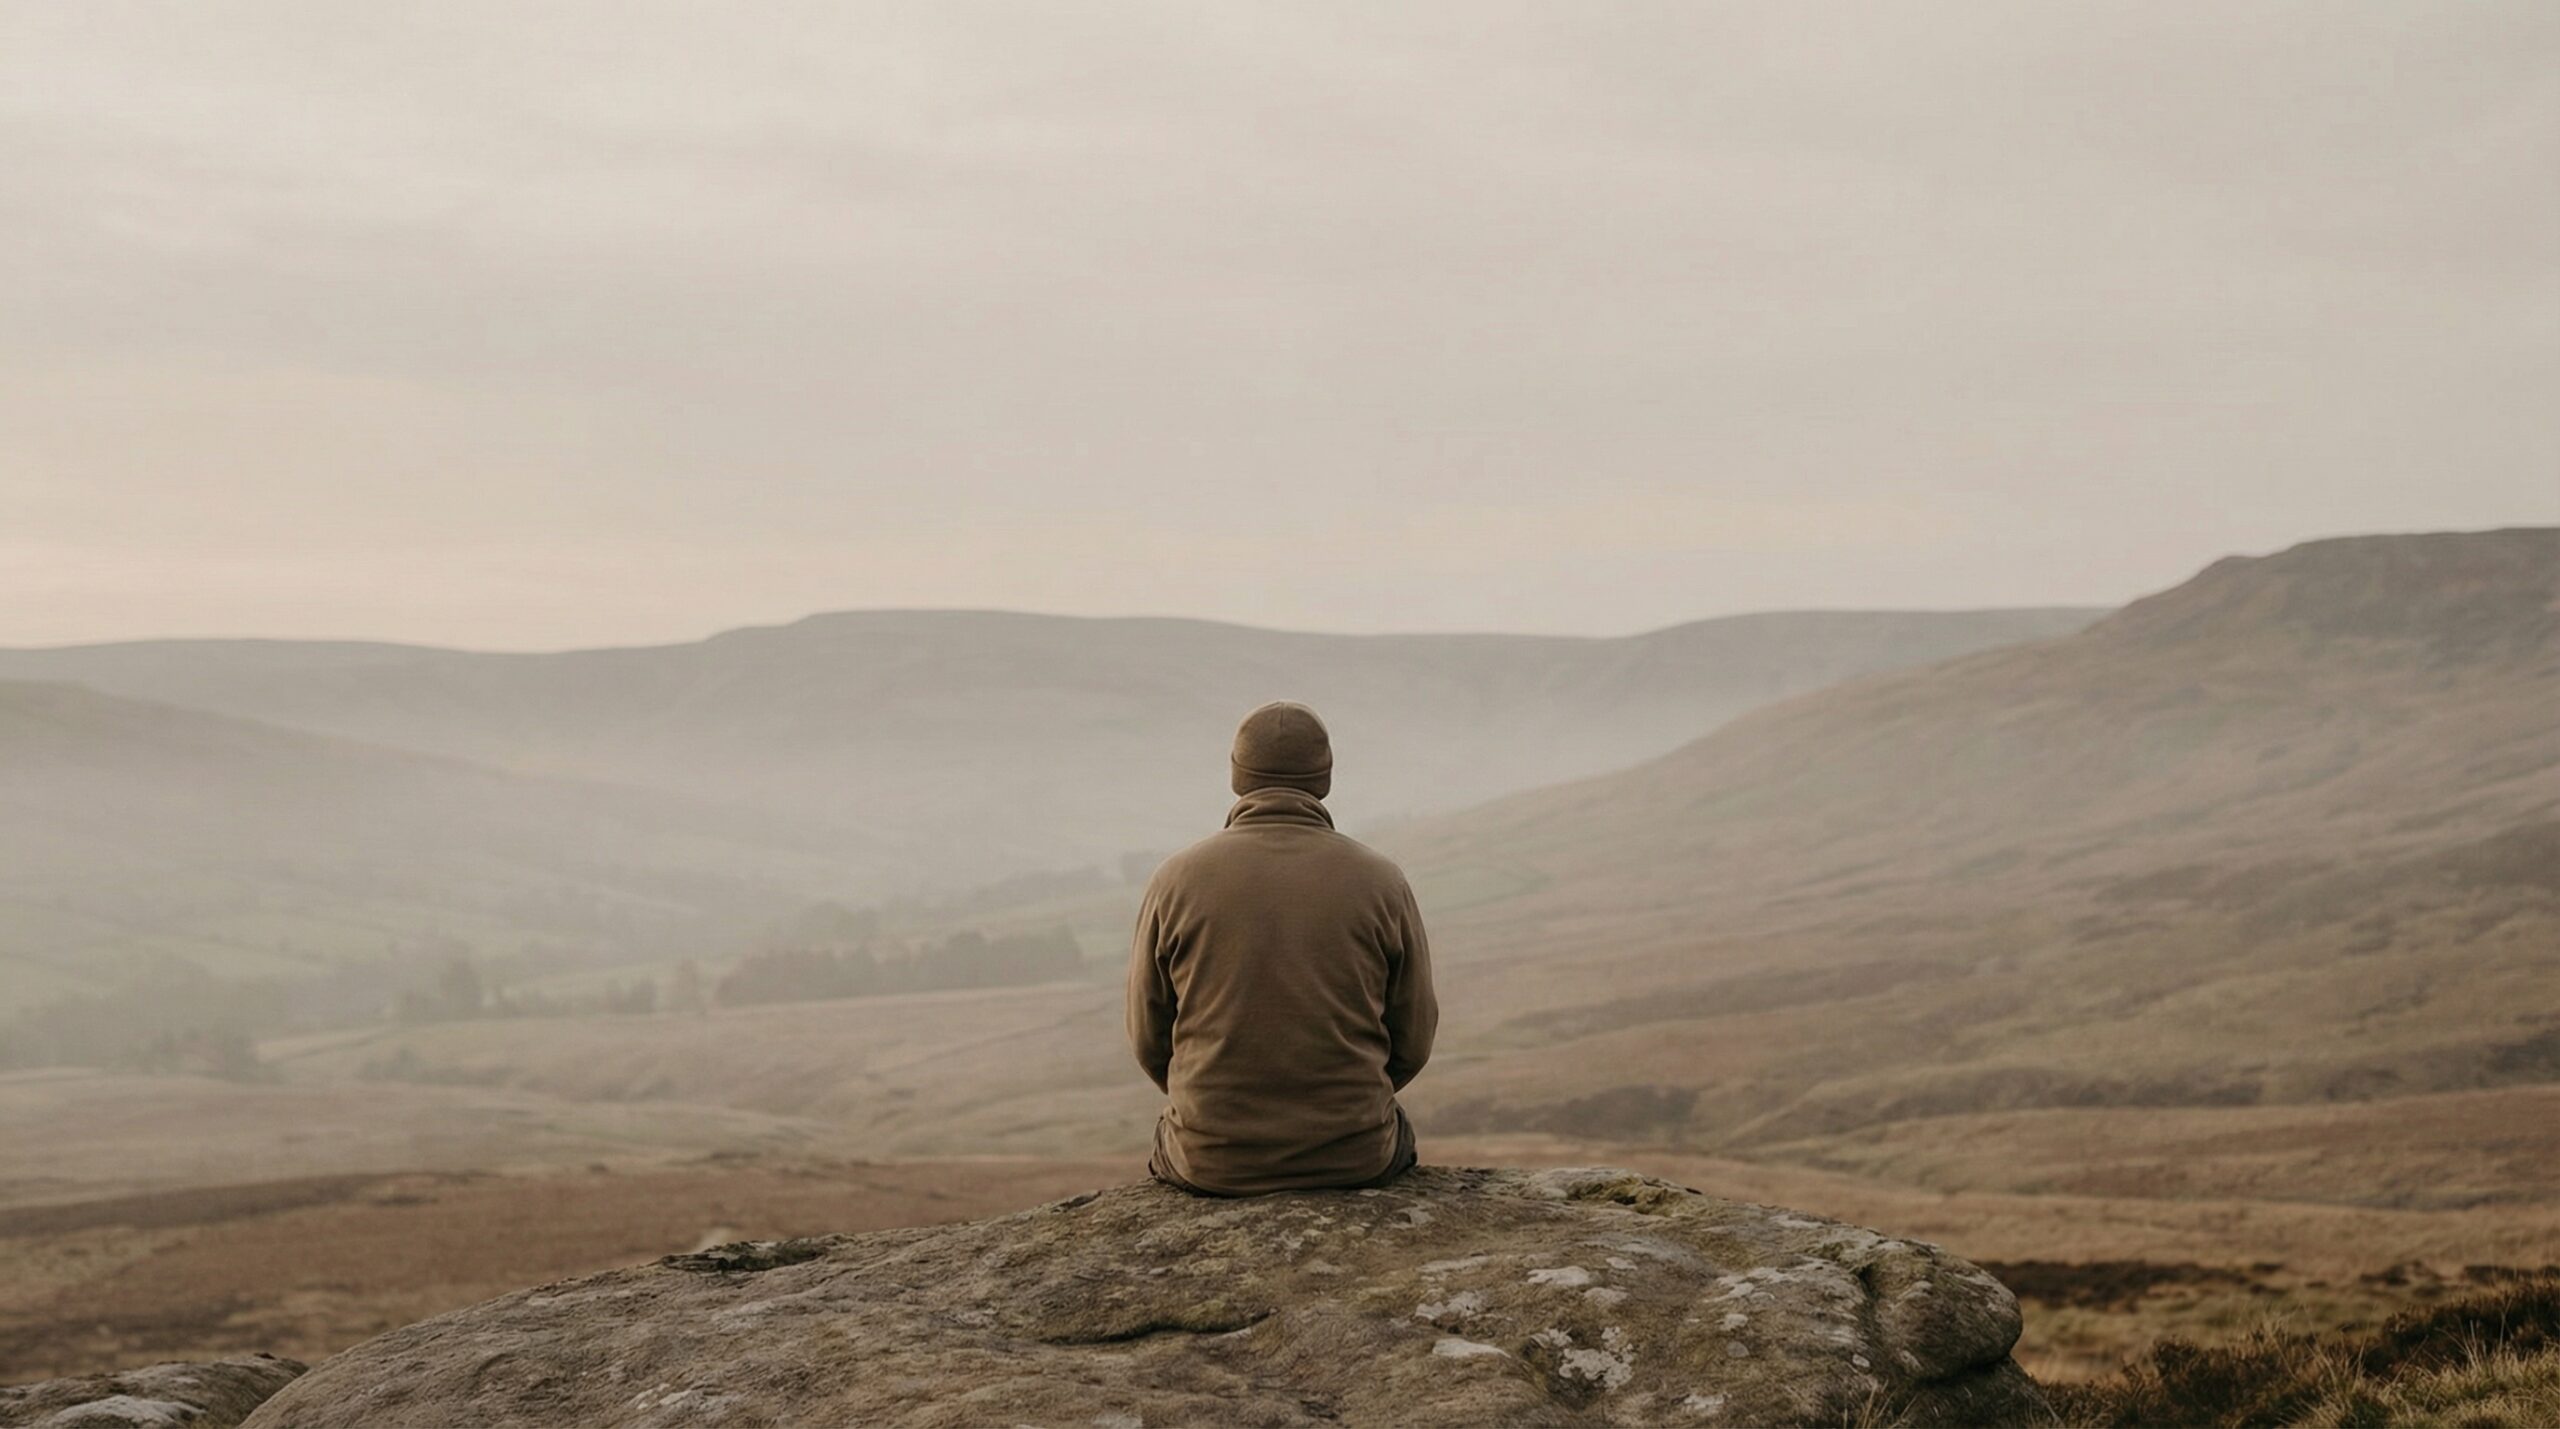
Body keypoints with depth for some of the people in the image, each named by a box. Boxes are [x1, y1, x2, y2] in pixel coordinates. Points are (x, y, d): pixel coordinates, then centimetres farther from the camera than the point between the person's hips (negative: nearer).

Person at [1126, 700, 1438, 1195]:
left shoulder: (1177, 881, -5)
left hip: (1214, 1161, 0)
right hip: (1352, 1156, 0)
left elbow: (1150, 1035, 3)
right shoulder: (1381, 882, -4)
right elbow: (1411, 1039, 2)